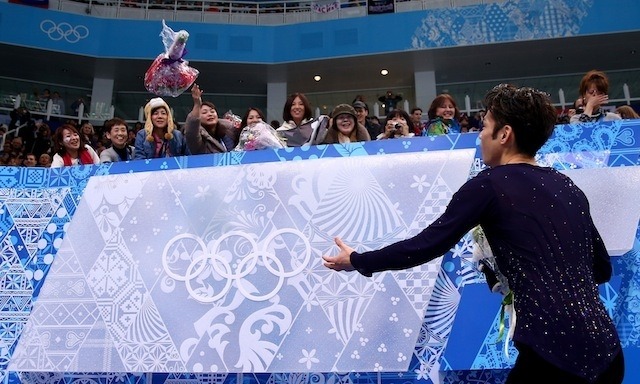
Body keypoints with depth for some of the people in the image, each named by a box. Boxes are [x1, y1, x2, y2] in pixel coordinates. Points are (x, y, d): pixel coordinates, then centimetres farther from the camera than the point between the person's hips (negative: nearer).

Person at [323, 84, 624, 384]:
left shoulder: (490, 184, -8)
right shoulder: (568, 187, 11)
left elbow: (425, 246, -7)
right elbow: (602, 269, 18)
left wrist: (357, 261, 4)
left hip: (554, 352, -6)